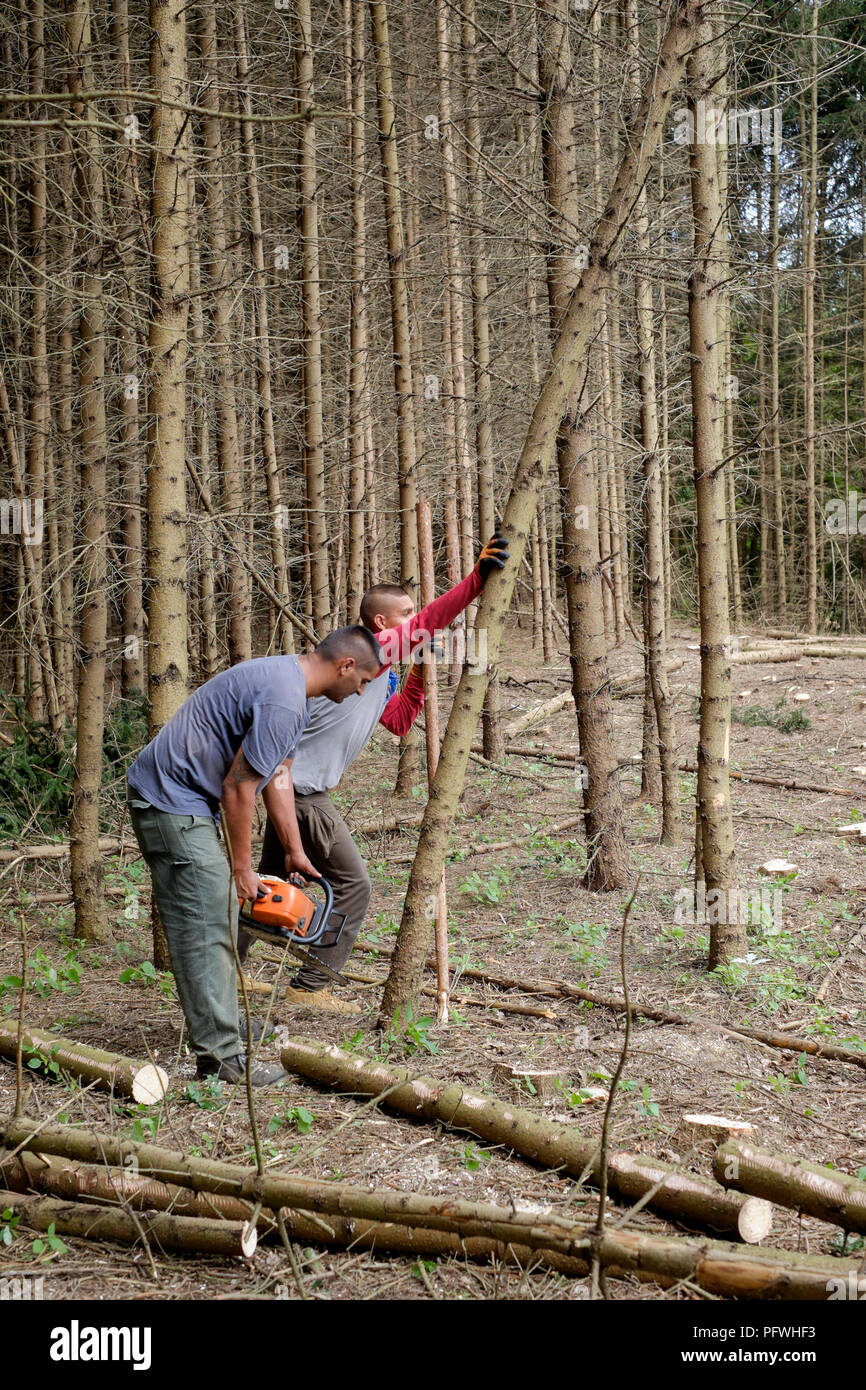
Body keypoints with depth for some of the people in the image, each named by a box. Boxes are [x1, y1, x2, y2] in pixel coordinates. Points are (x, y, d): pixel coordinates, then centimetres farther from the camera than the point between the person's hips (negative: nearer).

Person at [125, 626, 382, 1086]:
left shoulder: (290, 683, 11)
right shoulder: (283, 702, -23)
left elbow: (277, 775, 16)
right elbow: (238, 787, -21)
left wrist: (295, 852, 16)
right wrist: (242, 867, -10)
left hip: (188, 802, 11)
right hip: (172, 802, -11)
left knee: (217, 921, 17)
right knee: (206, 928, -10)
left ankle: (221, 1027, 27)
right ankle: (220, 1056, -7)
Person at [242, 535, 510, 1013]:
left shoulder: (383, 673, 15)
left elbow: (399, 723, 22)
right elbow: (428, 624, -24)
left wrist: (421, 670, 15)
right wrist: (477, 578, -26)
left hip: (292, 786, 10)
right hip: (301, 789, -10)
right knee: (352, 884, -3)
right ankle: (309, 987, 3)